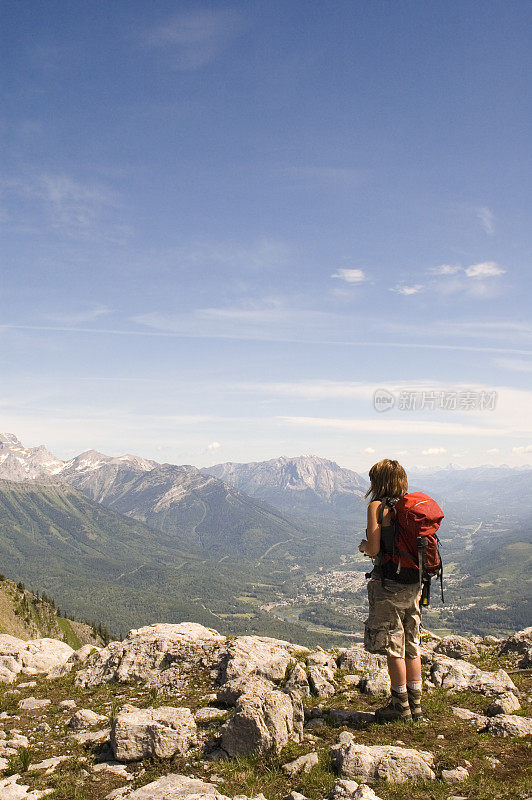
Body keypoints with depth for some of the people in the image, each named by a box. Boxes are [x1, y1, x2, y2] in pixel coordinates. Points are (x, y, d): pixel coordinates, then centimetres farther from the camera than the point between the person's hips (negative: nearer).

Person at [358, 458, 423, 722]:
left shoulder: (378, 507, -11)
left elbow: (374, 549, -15)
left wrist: (363, 546, 6)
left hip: (388, 584, -6)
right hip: (413, 583, 7)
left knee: (393, 646, 5)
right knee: (412, 645, 15)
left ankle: (401, 705, 14)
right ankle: (415, 704, 23)